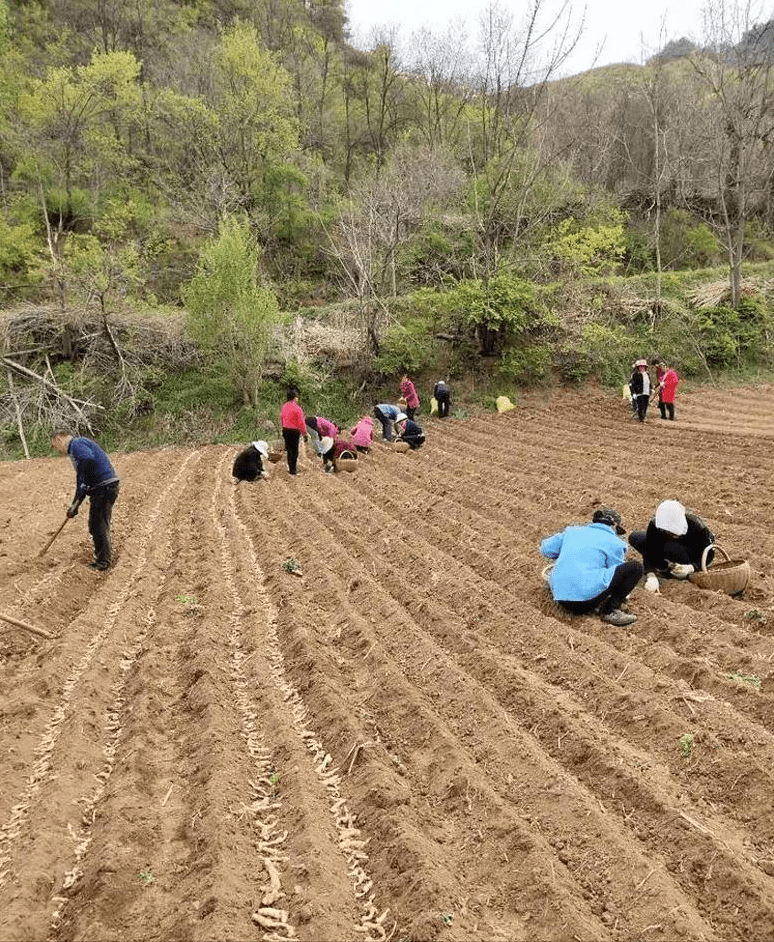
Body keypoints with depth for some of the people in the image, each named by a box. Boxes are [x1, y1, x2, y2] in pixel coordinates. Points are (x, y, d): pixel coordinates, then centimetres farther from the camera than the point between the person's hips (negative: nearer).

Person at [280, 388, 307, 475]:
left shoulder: (284, 406, 4)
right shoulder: (297, 408, -17)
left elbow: (281, 419, 13)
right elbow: (301, 423, -16)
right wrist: (305, 434, -9)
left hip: (285, 430, 7)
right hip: (294, 431, -7)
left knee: (289, 449, 17)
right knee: (294, 451, 3)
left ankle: (290, 468, 27)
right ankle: (293, 470, 7)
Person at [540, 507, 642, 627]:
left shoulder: (572, 531, 20)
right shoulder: (615, 544, 7)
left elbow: (545, 549, 24)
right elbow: (617, 573, 16)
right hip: (587, 597, -5)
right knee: (635, 568, 5)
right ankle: (610, 611, -4)